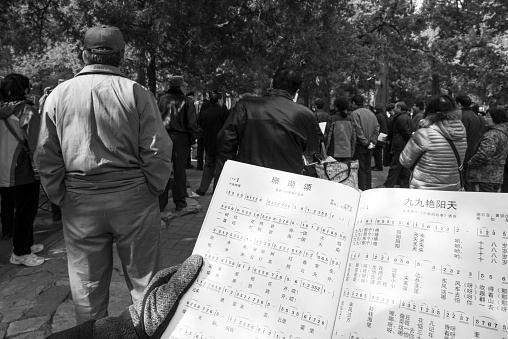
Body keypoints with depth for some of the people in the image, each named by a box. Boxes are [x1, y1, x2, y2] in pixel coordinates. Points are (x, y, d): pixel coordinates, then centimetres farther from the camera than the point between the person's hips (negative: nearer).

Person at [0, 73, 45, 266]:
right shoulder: (27, 111, -12)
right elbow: (34, 145, -17)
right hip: (23, 171, -8)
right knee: (25, 211, 1)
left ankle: (26, 244, 30)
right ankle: (20, 253, 8)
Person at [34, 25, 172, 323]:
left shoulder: (59, 94, 2)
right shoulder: (136, 93, -7)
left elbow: (46, 157, 3)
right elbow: (158, 152, -11)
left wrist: (61, 198, 12)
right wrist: (153, 191, 3)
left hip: (79, 202, 3)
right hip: (133, 197, -2)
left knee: (87, 287, 16)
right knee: (144, 279, 13)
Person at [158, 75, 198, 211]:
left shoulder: (162, 99, 5)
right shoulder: (187, 101, -3)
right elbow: (191, 122, -5)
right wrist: (192, 137, 5)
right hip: (180, 138, -2)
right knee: (179, 170, 6)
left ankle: (161, 202, 11)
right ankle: (179, 202, 12)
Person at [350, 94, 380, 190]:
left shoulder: (355, 113, -10)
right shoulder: (371, 113, 11)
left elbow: (358, 130, -18)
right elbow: (377, 128, 5)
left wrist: (365, 142, -12)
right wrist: (373, 142, 0)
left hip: (360, 146, -6)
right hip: (369, 147, 7)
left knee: (361, 169, -2)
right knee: (367, 168, 15)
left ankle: (362, 190, 0)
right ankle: (368, 189, 23)